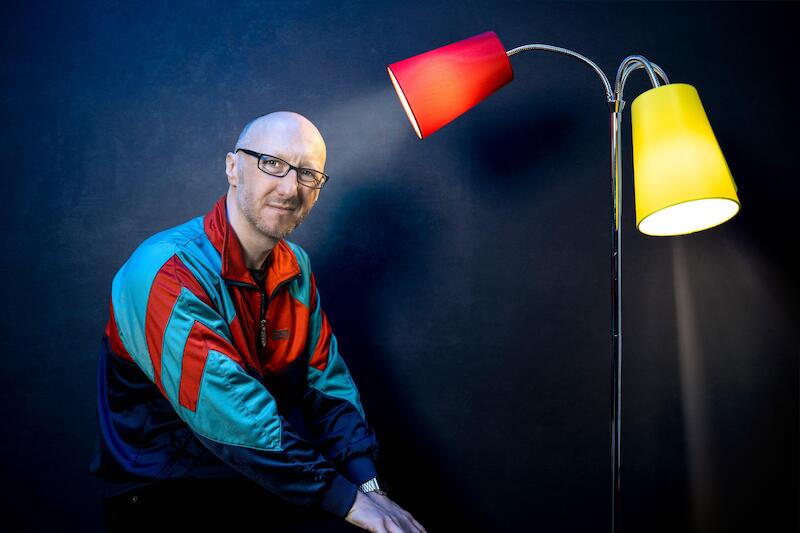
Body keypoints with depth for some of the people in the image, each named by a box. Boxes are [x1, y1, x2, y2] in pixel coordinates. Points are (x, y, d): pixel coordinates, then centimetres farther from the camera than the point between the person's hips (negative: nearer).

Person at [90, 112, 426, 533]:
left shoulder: (295, 267, 2)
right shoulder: (166, 276, -23)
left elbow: (327, 381, 0)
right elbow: (234, 420, -28)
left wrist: (367, 485, -12)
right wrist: (347, 499, -23)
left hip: (270, 474, 7)